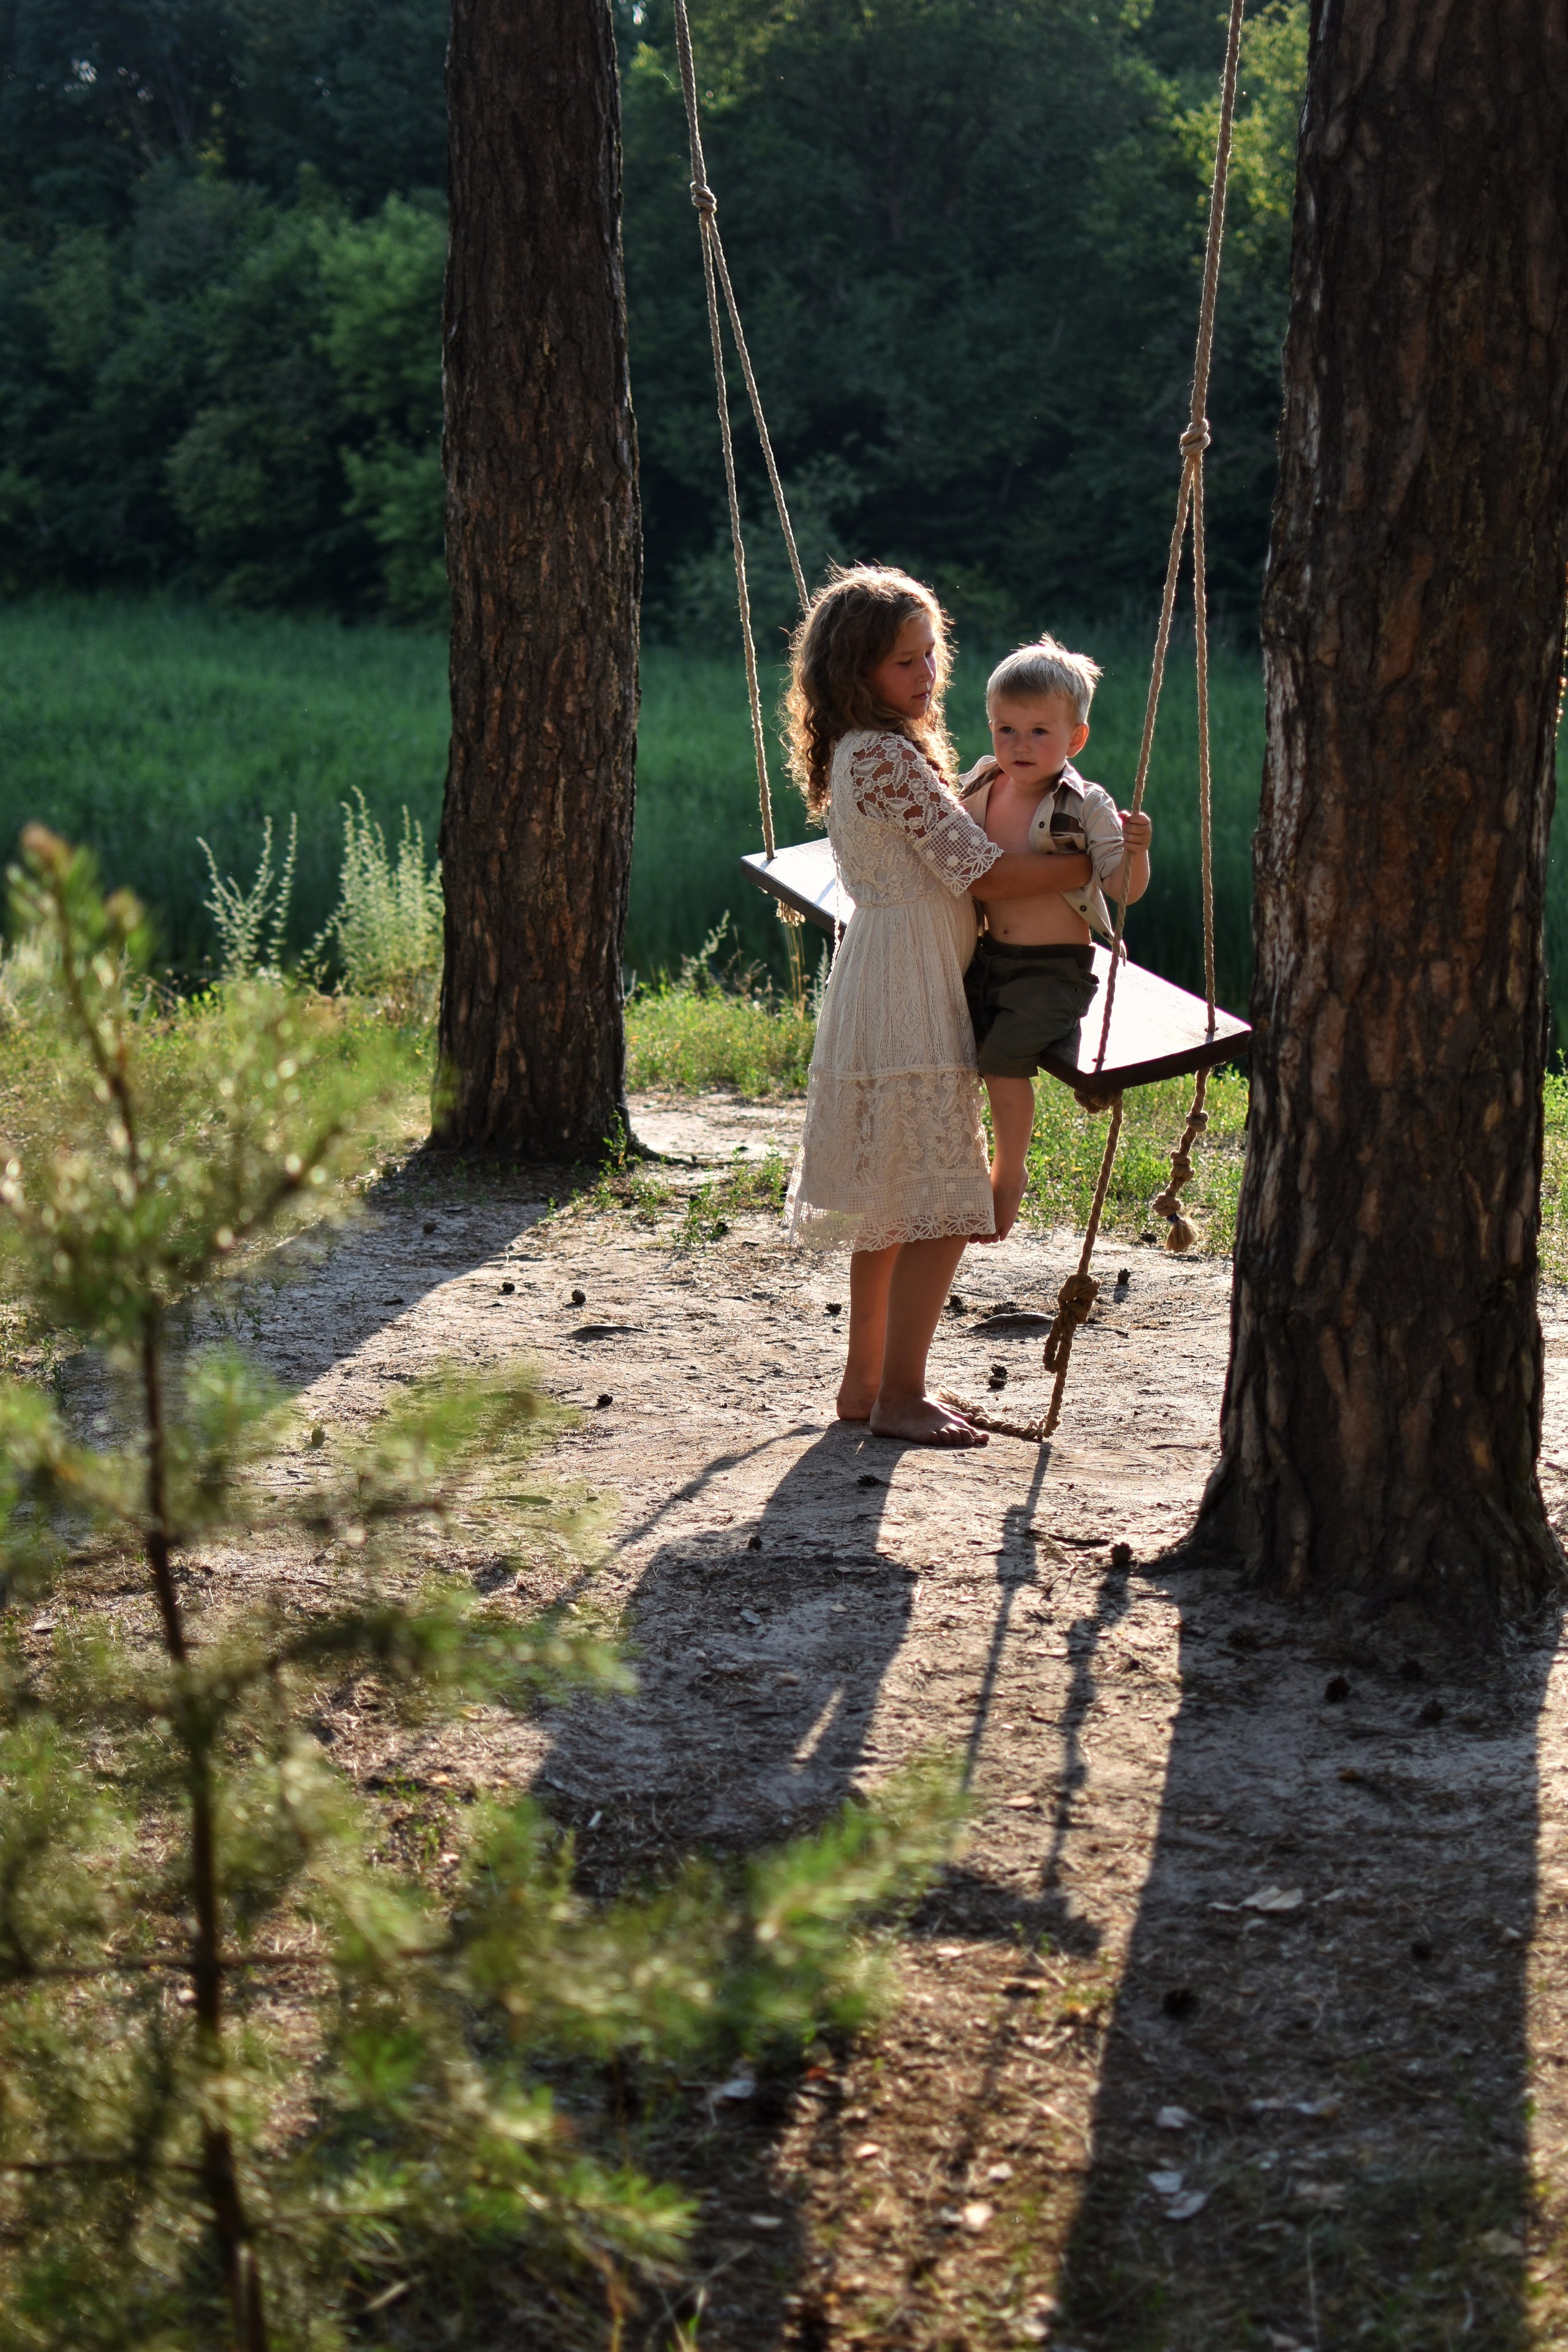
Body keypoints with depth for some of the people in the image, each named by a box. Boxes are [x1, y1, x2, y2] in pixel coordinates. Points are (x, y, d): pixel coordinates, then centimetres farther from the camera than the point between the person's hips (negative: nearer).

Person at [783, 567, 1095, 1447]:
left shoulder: (860, 753, 15)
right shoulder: (890, 757, -16)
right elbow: (982, 873, -17)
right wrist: (1092, 865, -9)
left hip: (891, 989, 11)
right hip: (909, 994, -11)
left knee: (894, 1200, 15)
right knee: (939, 1203, -8)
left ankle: (868, 1381, 21)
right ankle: (900, 1396, -3)